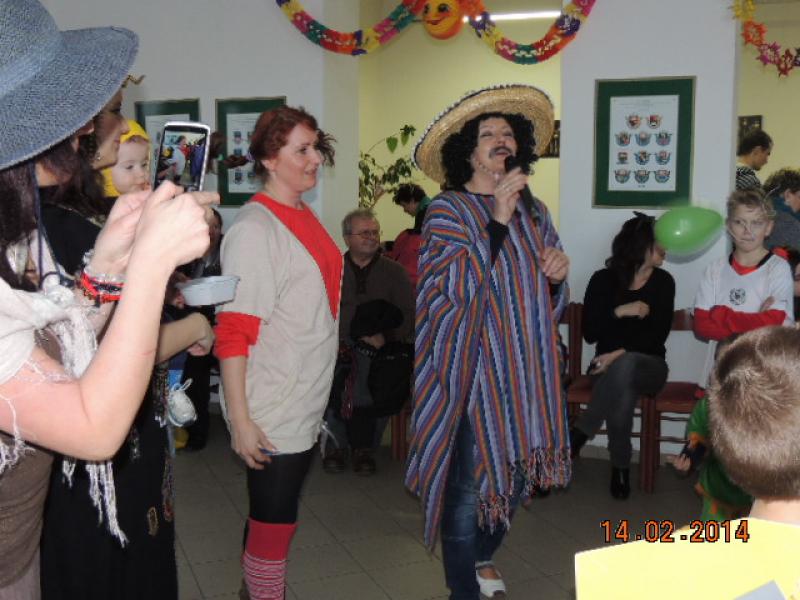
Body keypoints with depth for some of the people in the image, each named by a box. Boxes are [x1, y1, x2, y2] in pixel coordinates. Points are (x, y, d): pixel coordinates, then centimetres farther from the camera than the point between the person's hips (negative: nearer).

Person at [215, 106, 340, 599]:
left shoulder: (306, 216, 9)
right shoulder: (255, 228, -17)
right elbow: (233, 332, -20)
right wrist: (241, 421, -21)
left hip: (309, 406, 8)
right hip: (272, 416, -8)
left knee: (279, 515, 21)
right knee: (273, 521, 5)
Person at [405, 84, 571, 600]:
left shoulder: (534, 212, 11)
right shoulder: (448, 210, -6)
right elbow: (458, 286, -19)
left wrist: (559, 275, -5)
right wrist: (498, 220, -23)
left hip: (525, 368, 6)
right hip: (473, 369, -6)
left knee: (516, 473, 16)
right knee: (470, 481, 1)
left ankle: (482, 556, 42)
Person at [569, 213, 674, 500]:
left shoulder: (663, 281, 2)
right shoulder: (603, 280, 0)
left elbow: (658, 335, -6)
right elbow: (589, 333, -5)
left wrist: (622, 352, -21)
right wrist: (619, 312, -20)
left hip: (648, 365, 0)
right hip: (608, 364, 0)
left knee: (625, 366, -38)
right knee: (623, 387, -38)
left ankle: (579, 433, -26)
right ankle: (620, 466, -20)